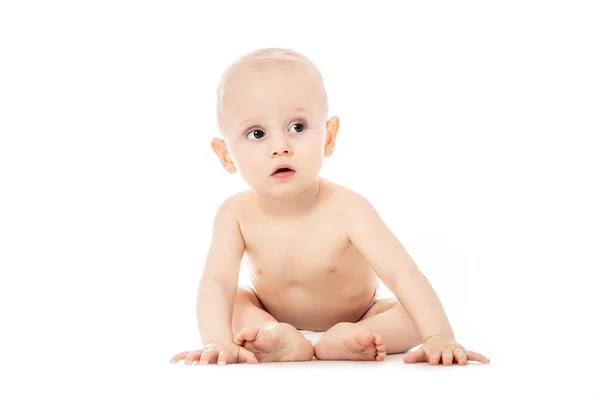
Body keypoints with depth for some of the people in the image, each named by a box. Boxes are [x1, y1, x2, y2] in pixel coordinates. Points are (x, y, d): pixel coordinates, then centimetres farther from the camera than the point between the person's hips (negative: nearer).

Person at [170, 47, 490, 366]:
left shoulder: (345, 209, -29)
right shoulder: (236, 213, -22)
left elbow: (401, 274, -37)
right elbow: (216, 282, -33)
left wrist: (439, 338, -52)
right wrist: (218, 342, -53)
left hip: (358, 319, -1)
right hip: (272, 318, 2)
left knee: (416, 307, -23)